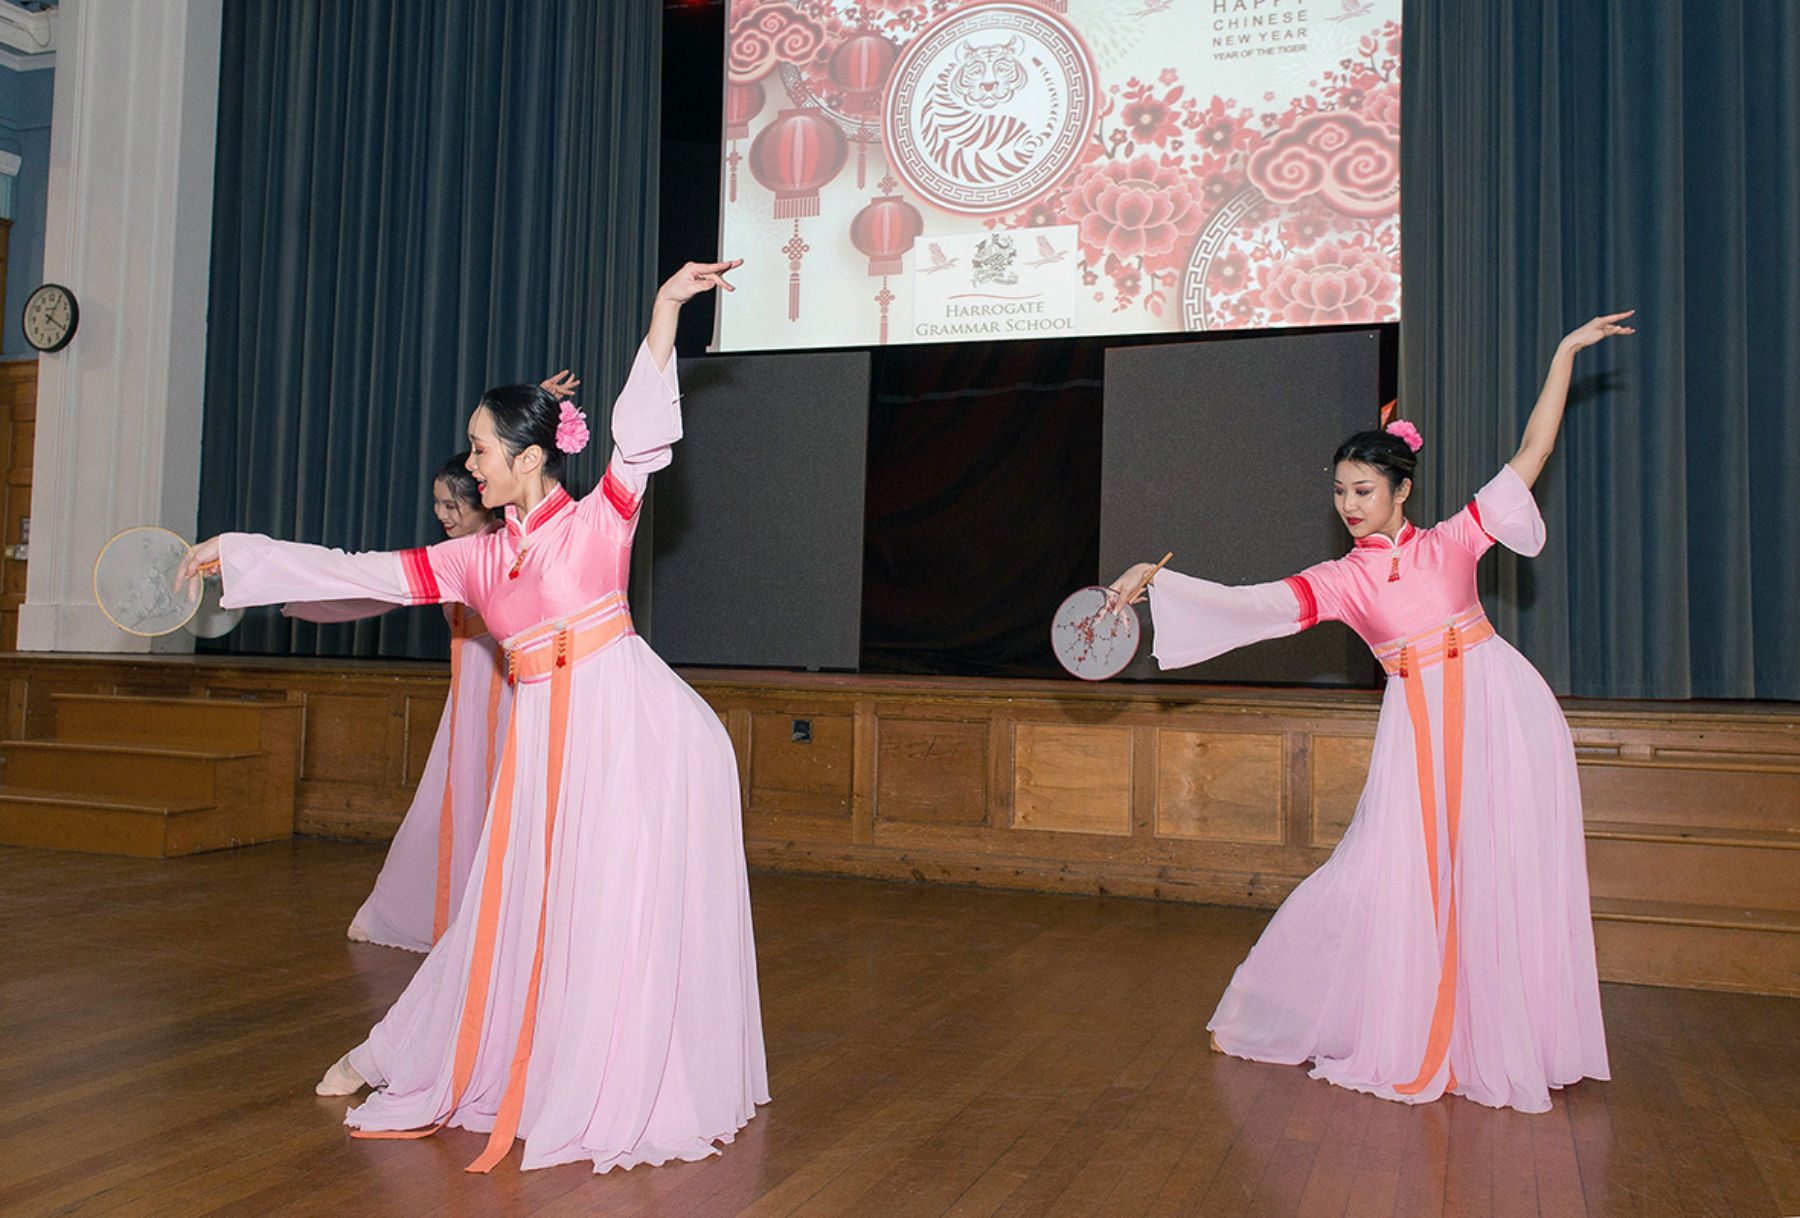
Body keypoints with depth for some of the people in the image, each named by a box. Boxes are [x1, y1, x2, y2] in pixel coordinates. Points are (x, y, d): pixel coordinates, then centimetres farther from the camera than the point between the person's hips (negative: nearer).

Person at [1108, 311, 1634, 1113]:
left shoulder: (1452, 542, 7)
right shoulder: (1342, 580, 5)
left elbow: (1530, 456, 9)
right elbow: (1246, 605, -6)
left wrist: (1566, 352, 8)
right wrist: (1154, 581, -15)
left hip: (1503, 713, 0)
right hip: (1420, 724, 0)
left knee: (1505, 881, 3)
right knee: (1389, 876, -3)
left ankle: (1502, 1045, 18)